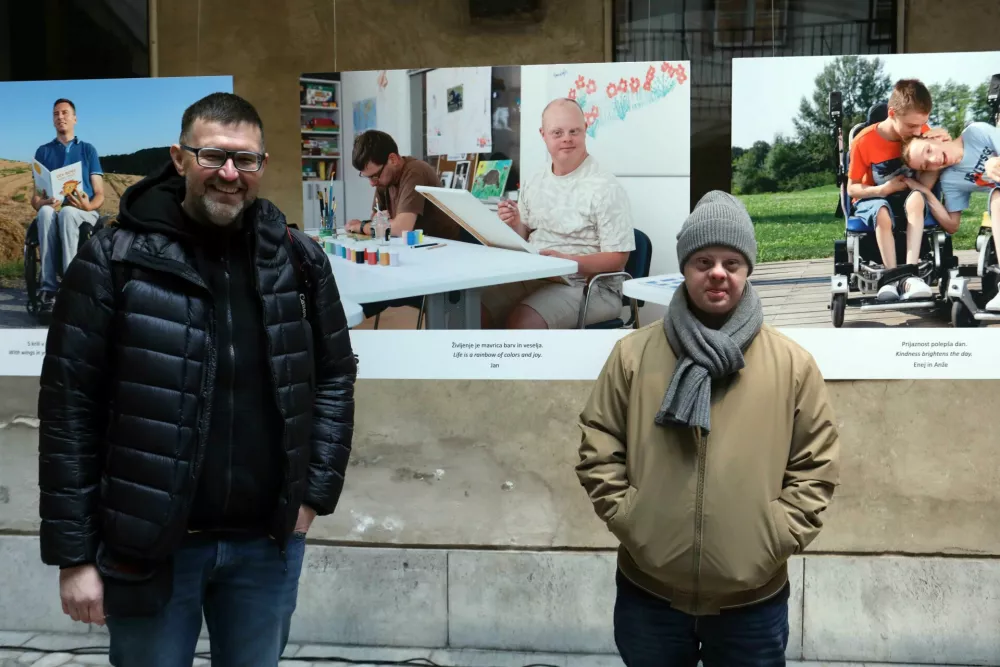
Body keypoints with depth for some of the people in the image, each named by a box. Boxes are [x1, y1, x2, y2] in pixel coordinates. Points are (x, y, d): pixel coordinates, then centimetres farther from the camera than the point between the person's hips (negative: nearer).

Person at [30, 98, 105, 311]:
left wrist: (88, 206, -15)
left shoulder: (88, 149, 16)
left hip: (84, 213, -1)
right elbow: (35, 196, 13)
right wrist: (42, 203, -13)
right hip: (52, 213, 1)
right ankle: (48, 287, -44)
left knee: (68, 213, -39)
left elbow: (100, 195, 9)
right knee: (46, 212, -38)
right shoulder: (43, 151, 19)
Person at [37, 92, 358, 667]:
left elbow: (335, 376, 11)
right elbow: (70, 409, -7)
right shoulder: (115, 261, -7)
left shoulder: (299, 261, 2)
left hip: (267, 543, 3)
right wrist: (74, 553, -8)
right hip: (147, 545, -2)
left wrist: (316, 492, 3)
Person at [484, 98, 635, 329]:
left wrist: (565, 261, -25)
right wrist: (515, 225, -4)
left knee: (522, 322, -31)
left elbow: (617, 258, -12)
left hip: (585, 285, -6)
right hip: (532, 277, 6)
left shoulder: (605, 188, -9)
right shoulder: (534, 184, 12)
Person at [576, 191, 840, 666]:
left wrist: (778, 536, -8)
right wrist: (627, 516, -8)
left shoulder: (793, 363, -2)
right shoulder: (633, 354, -1)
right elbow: (598, 448, 1)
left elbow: (817, 467, 0)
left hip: (754, 601, 0)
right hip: (648, 593, 0)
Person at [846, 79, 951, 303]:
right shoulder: (864, 141, -18)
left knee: (917, 198, -35)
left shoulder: (922, 132, -9)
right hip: (874, 198, -2)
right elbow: (852, 189, -10)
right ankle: (893, 277, -35)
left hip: (908, 196, 2)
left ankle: (909, 274, -42)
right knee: (882, 213, -39)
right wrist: (883, 189, -27)